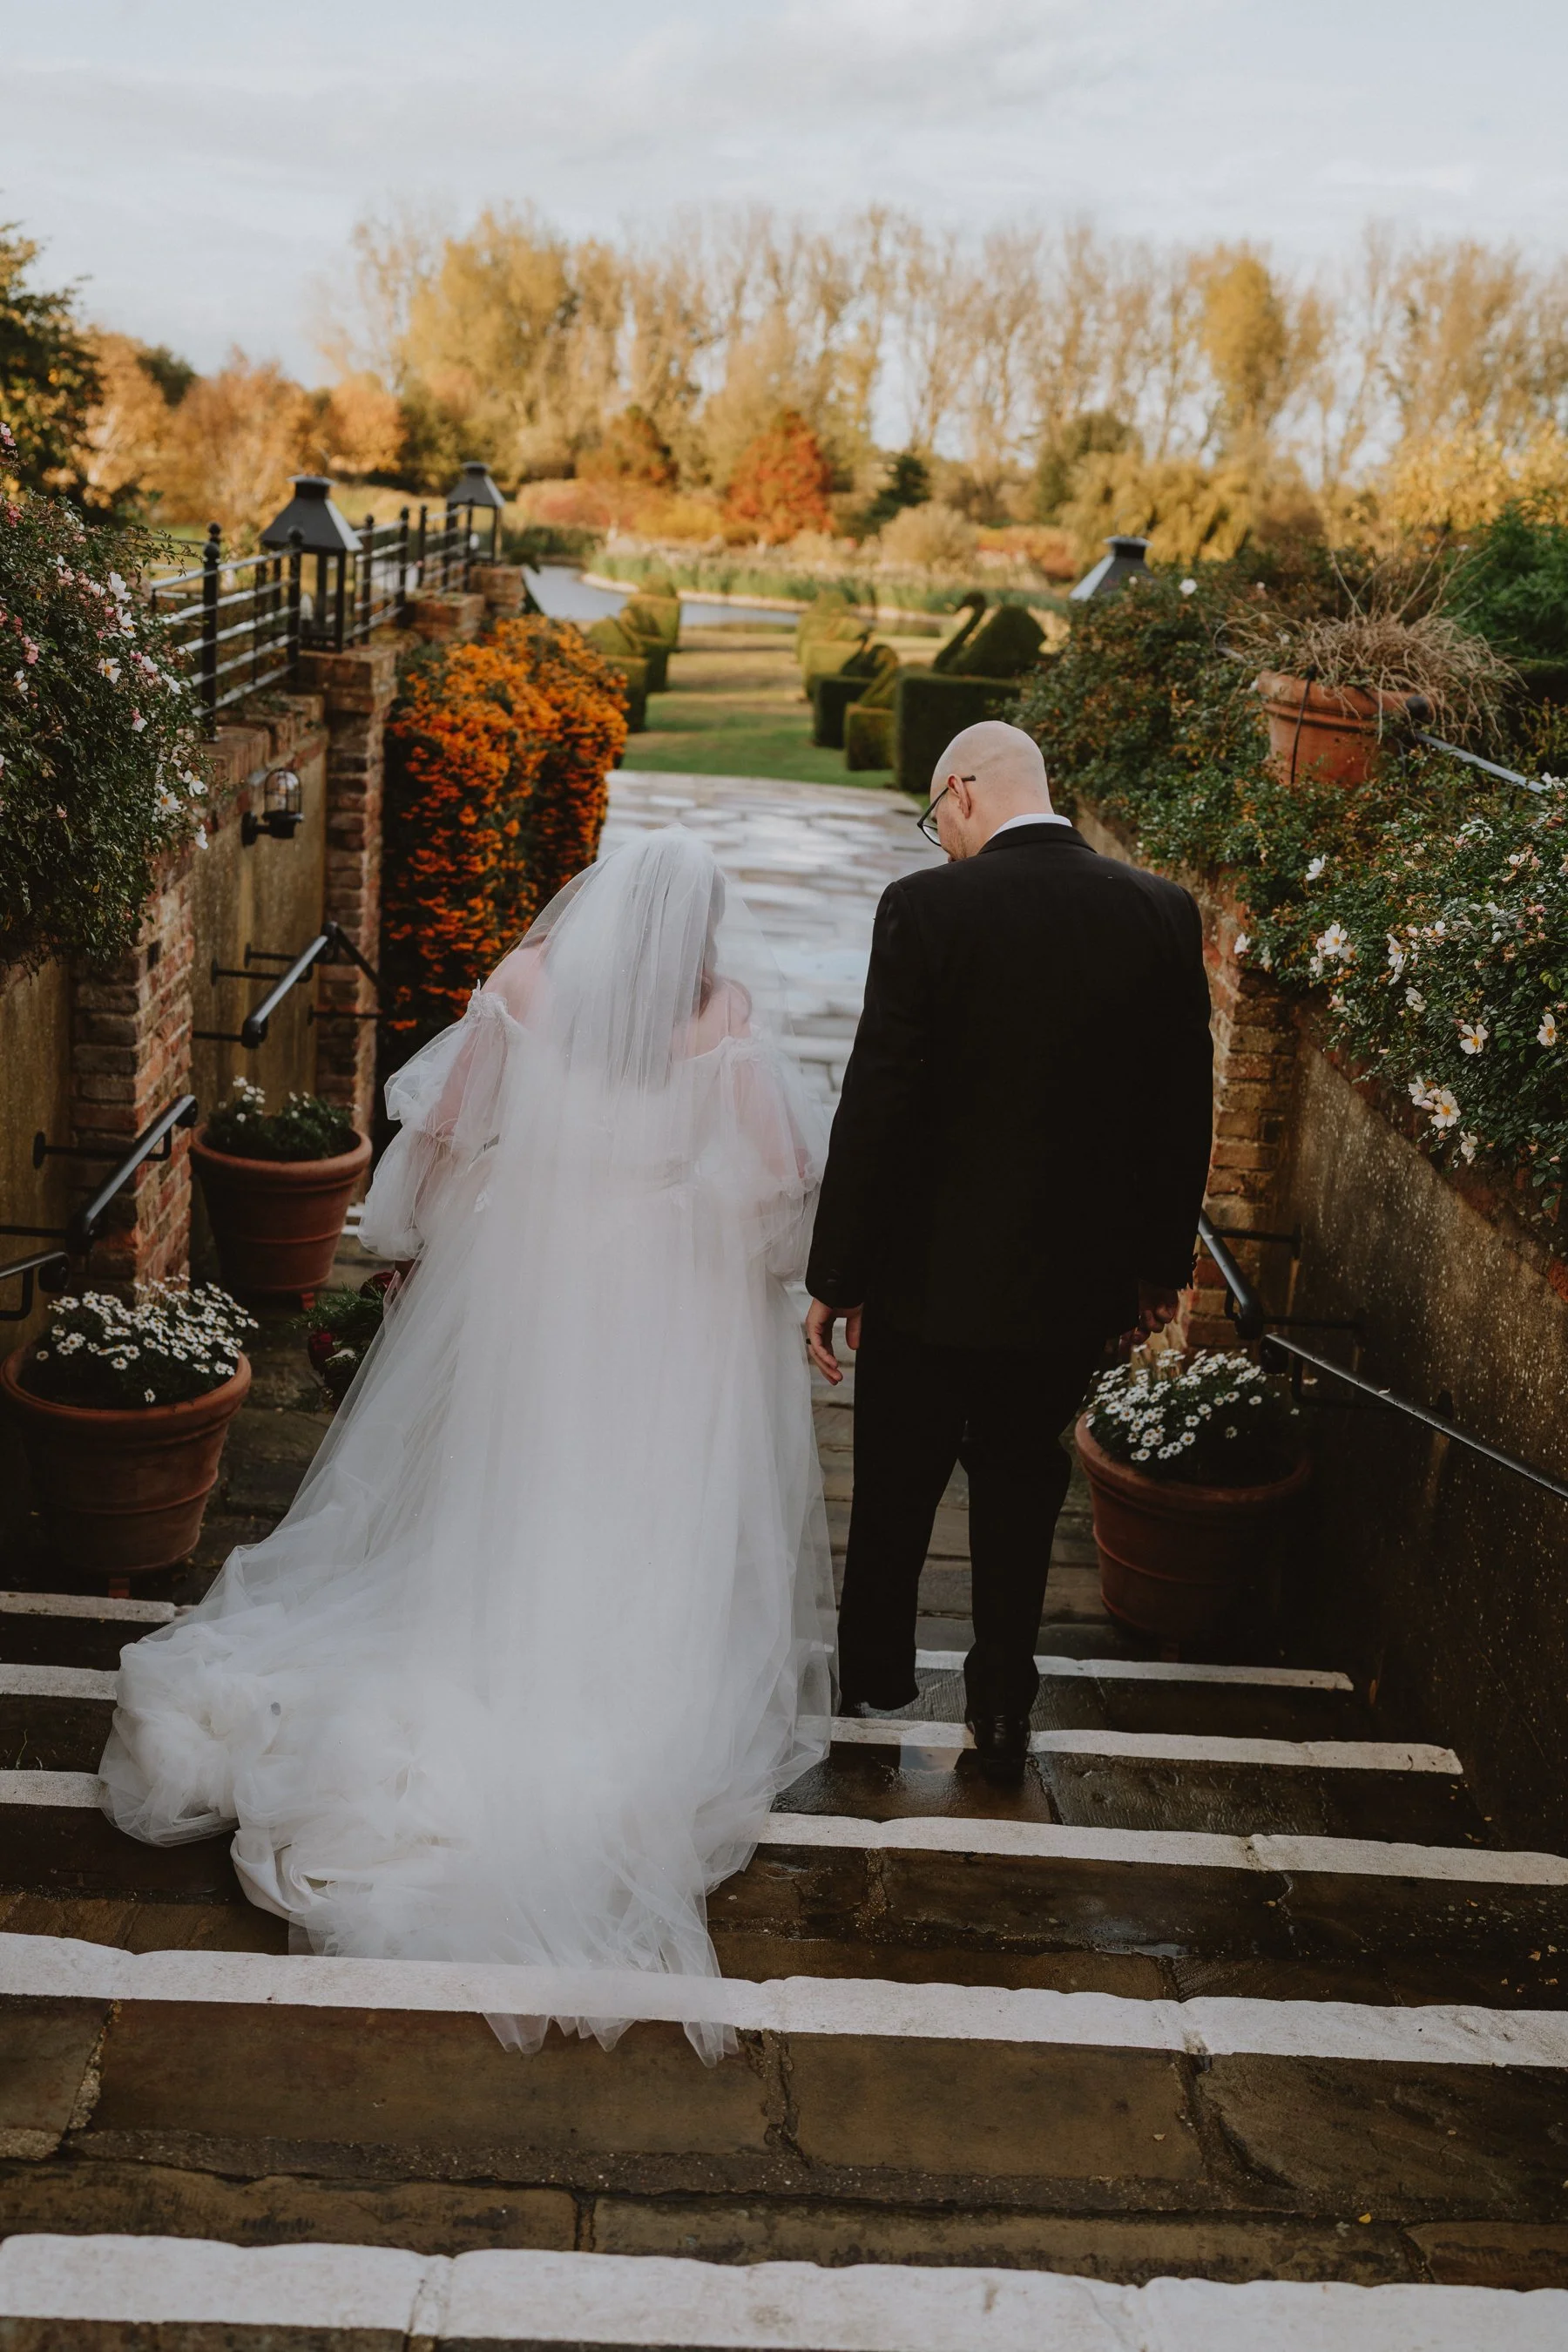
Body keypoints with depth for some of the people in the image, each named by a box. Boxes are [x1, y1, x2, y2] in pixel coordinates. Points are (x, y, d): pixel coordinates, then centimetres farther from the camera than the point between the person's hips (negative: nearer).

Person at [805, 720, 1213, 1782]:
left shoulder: (928, 907, -16)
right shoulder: (1163, 911, -3)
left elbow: (878, 1105, -15)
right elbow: (1185, 1106, 3)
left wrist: (836, 1277, -7)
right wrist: (1162, 1259, 15)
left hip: (934, 1275, -3)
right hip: (1077, 1283, 3)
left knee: (895, 1495, 17)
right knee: (1023, 1483, 21)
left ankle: (872, 1685, 36)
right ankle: (1004, 1710, 28)